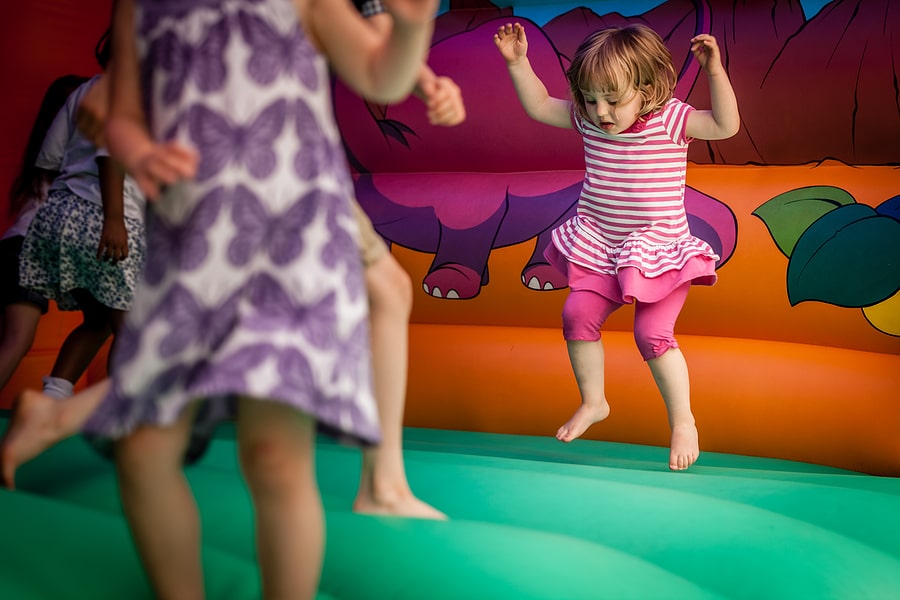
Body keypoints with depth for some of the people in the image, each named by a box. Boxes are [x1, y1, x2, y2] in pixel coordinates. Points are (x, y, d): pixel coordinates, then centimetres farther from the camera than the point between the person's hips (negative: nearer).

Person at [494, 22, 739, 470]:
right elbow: (539, 106, 10)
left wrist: (715, 71, -35)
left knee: (652, 333, -14)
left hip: (659, 251, -5)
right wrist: (518, 62, 0)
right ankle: (593, 402, 19)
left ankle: (683, 421, 5)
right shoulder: (587, 119, -1)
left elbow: (726, 125, -24)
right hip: (601, 250, 5)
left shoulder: (670, 119, -14)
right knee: (578, 314, -5)